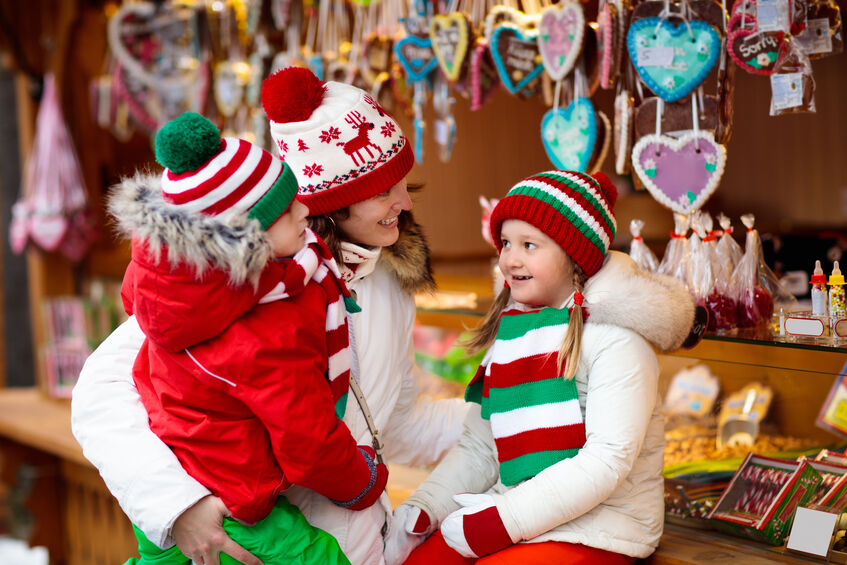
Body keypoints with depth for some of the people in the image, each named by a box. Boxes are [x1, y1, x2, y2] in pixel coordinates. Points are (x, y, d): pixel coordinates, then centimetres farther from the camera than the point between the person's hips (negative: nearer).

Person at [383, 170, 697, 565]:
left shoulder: (614, 338, -10)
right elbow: (478, 448, 14)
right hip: (512, 511, 6)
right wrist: (420, 510, -1)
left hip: (599, 531, -6)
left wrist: (501, 518, -21)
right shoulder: (509, 333, 12)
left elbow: (609, 459, -18)